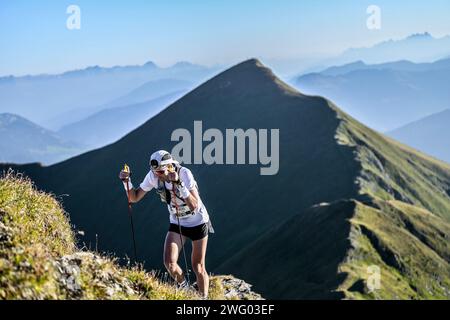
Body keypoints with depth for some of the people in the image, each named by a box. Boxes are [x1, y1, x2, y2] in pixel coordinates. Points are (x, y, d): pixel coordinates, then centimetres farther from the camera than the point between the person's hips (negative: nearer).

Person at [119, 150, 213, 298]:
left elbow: (194, 206, -36)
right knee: (169, 263, -12)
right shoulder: (153, 176, -17)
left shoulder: (184, 173, -29)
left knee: (198, 267, 1)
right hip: (176, 223, 4)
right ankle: (183, 286, 18)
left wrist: (178, 184, -45)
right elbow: (134, 197, -5)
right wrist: (126, 181, -23)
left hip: (198, 223, -4)